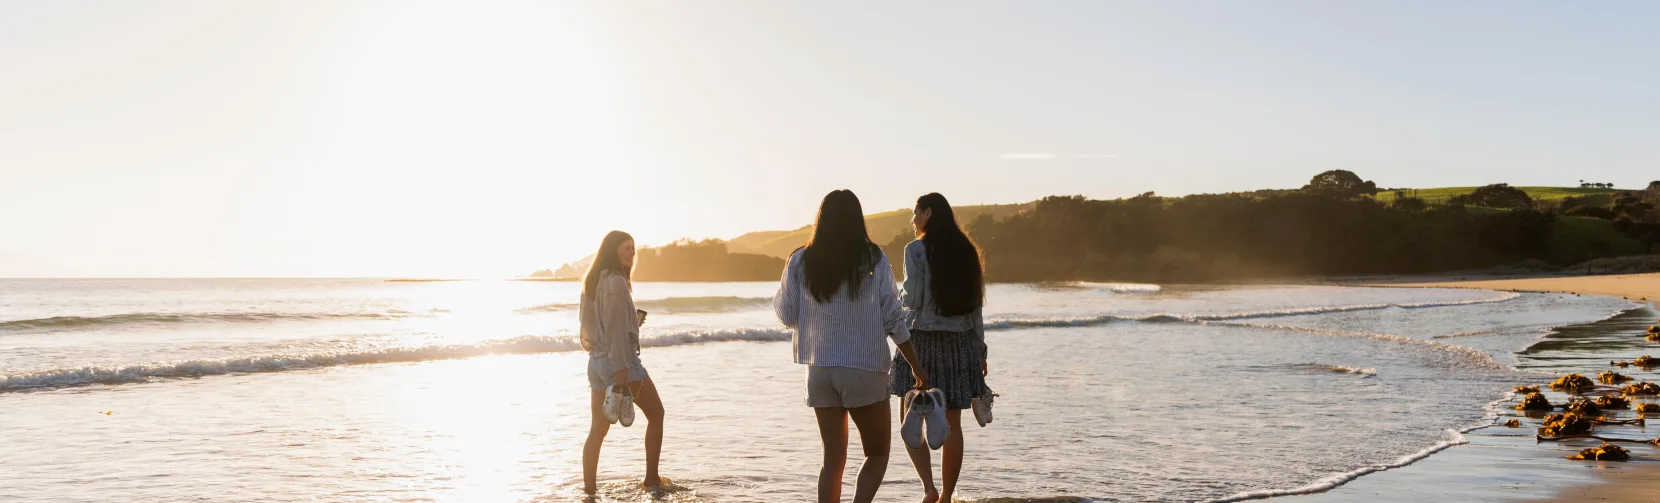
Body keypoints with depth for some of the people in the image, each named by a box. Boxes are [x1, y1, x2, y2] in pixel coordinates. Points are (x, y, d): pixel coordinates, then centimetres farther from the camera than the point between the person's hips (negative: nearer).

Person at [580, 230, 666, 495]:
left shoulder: (592, 282, 13)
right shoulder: (616, 282, -12)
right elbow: (615, 329, -19)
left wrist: (632, 322, 19)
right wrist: (621, 368, -23)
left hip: (596, 361, 8)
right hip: (620, 359, -8)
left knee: (598, 429, 9)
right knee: (656, 414, 8)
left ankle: (588, 487, 6)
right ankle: (651, 478, 8)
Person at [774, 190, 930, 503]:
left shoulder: (801, 262, -1)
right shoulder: (874, 260, -6)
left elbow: (787, 316, 5)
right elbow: (894, 321, -5)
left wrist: (777, 296, 26)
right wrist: (917, 369, 2)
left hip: (819, 370, 3)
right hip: (865, 369, -3)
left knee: (833, 459, 12)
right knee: (877, 453, 11)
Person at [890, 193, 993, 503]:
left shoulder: (916, 250, -8)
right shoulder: (966, 250, 7)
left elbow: (912, 300, -12)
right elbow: (975, 305, 8)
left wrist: (898, 299, 11)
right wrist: (980, 350, 14)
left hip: (923, 340, -5)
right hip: (959, 342, 5)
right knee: (952, 425, 9)